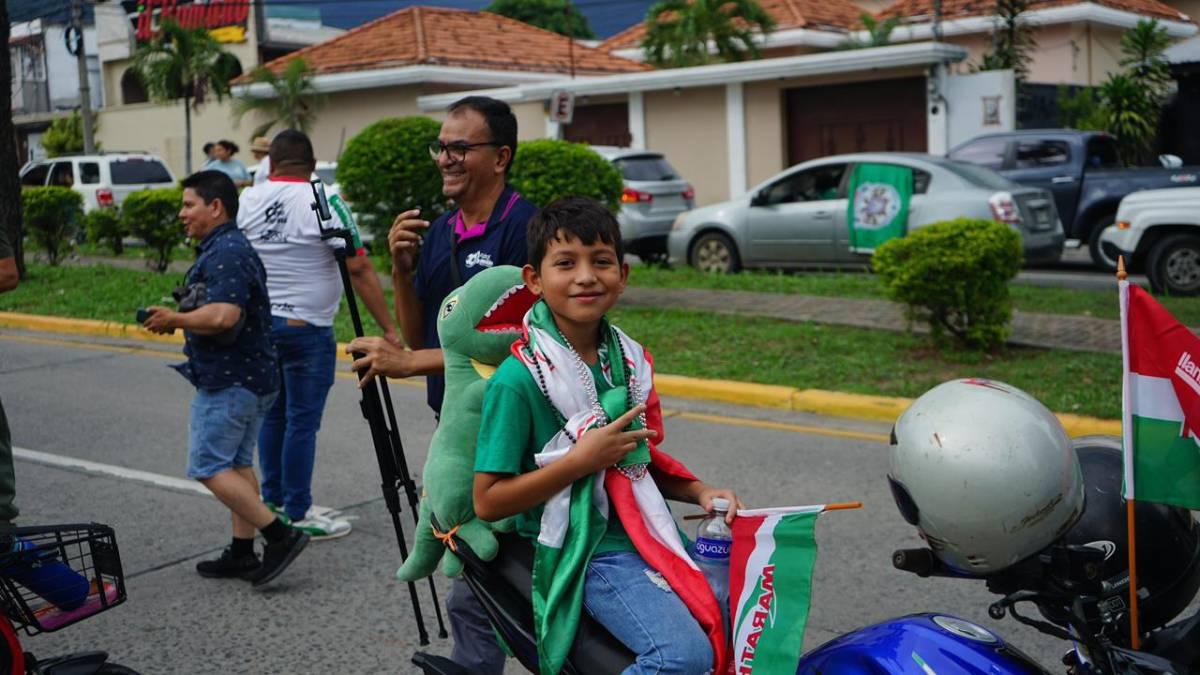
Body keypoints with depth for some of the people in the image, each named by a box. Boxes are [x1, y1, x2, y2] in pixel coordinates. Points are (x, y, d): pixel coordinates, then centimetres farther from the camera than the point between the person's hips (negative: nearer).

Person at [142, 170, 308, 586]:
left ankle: (280, 535, -6)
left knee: (208, 466, -6)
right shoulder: (234, 248, 16)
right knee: (238, 464, 14)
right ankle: (242, 553, 19)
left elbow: (223, 316, -30)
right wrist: (178, 319, 11)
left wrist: (175, 319, -15)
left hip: (228, 380, -11)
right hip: (251, 376, 11)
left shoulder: (226, 254, -18)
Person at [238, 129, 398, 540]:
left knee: (272, 414, 17)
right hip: (306, 328, -6)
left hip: (259, 323, 6)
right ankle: (298, 514, 7)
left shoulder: (247, 201, 4)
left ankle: (272, 503, 26)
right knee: (302, 421, 1)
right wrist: (389, 329, -13)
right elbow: (359, 269, -15)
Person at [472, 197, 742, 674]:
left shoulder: (628, 359, 9)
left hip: (650, 531, 7)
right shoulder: (518, 378, -13)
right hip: (587, 547, -7)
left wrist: (700, 492, 3)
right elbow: (487, 502, -12)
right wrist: (582, 459, -19)